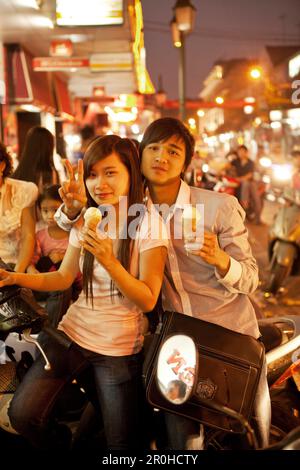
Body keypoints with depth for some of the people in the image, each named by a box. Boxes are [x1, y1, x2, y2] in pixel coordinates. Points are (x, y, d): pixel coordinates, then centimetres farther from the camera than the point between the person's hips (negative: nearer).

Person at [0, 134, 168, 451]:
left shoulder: (148, 223, -14)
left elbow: (148, 300, -16)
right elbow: (64, 277, 8)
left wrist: (109, 262, -30)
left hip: (119, 348, -4)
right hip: (73, 331, 4)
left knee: (122, 445, 3)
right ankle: (63, 447, 20)